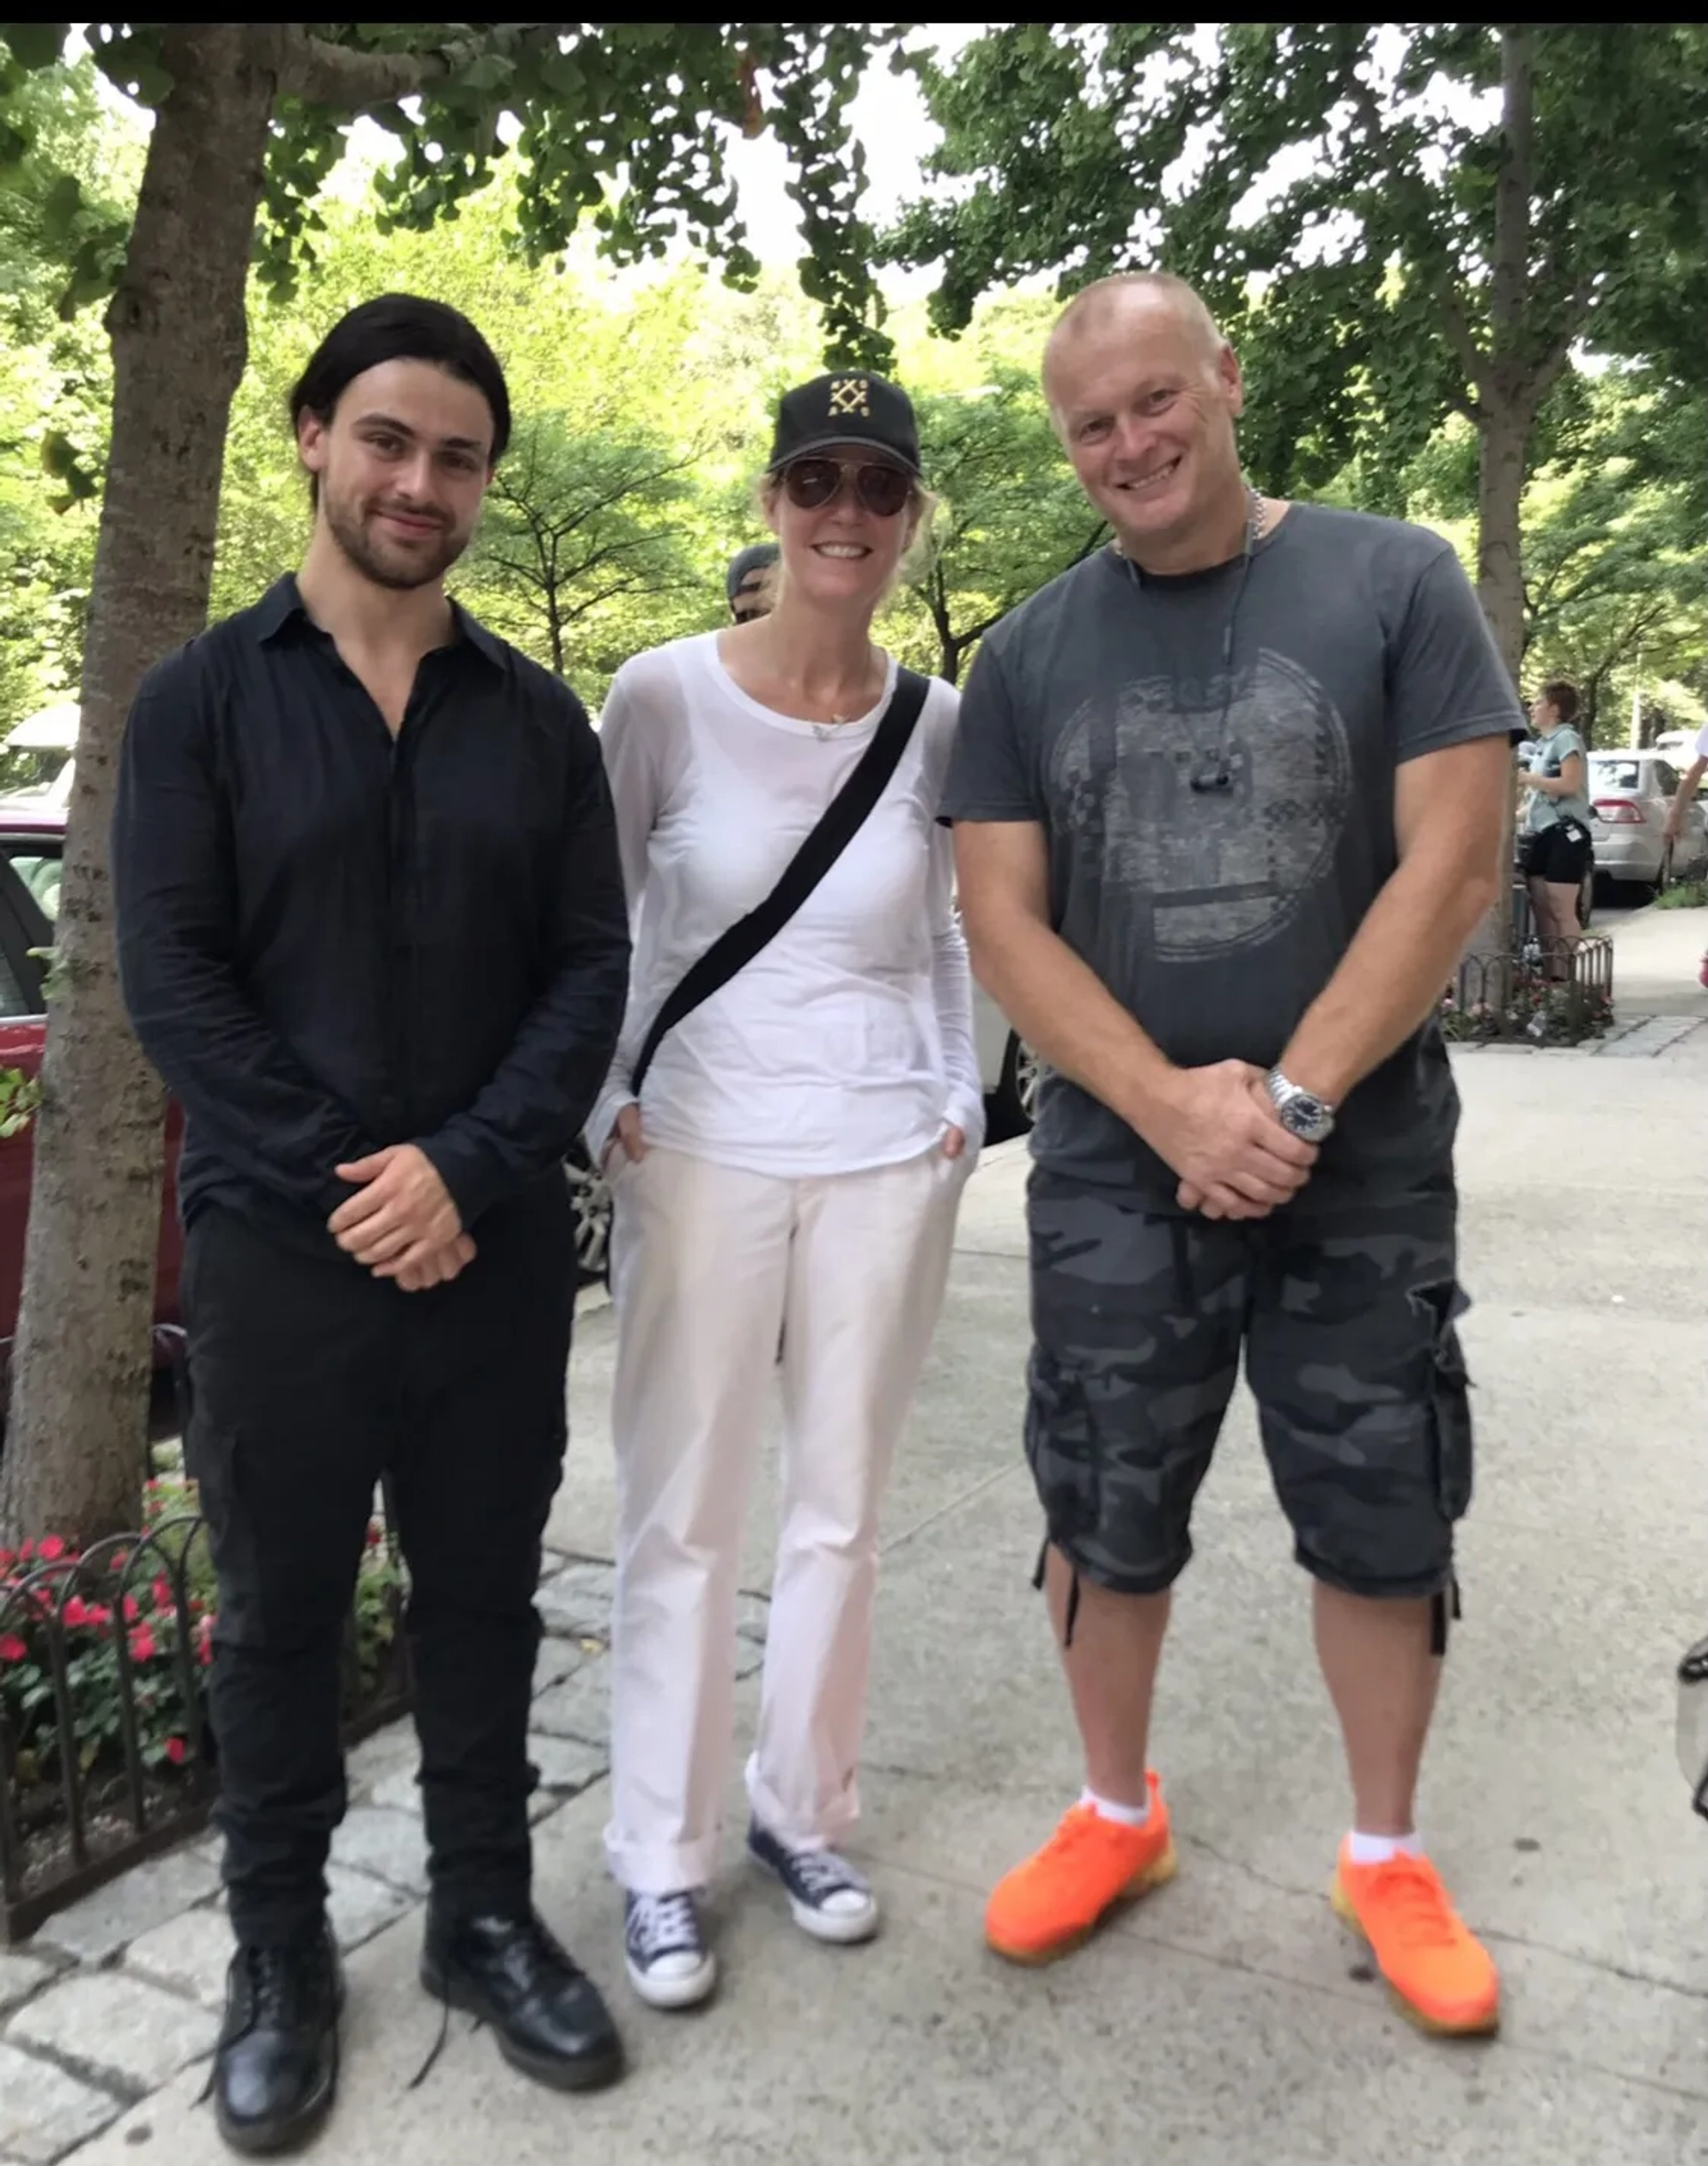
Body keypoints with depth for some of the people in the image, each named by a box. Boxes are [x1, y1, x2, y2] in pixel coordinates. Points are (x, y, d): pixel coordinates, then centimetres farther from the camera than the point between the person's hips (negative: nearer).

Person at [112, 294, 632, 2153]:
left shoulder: (538, 720, 7)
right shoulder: (202, 700, 1)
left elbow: (591, 968, 0)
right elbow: (171, 981, -5)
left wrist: (463, 1169, -12)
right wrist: (353, 1182, -12)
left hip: (497, 1247, 2)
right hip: (279, 1245, -1)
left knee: (482, 1596, 13)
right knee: (280, 1613, 12)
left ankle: (483, 1914, 32)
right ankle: (279, 1955, 31)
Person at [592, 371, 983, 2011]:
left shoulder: (938, 725, 2)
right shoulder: (663, 695, -5)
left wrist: (959, 1100, 6)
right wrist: (605, 1107, -5)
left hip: (888, 1160, 3)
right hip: (701, 1153, -2)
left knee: (842, 1508, 12)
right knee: (682, 1515, 5)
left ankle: (802, 1814, 33)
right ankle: (659, 1860, 24)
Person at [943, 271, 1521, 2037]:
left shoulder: (1394, 585, 0)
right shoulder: (1026, 657, 5)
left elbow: (1451, 866, -8)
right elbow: (1002, 925, -1)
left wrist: (1293, 1099, -15)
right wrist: (1174, 1106, -14)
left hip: (1361, 1165, -1)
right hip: (1112, 1175, 2)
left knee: (1382, 1522, 10)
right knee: (1106, 1515, 12)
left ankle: (1386, 1855, 33)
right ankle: (1118, 1812, 36)